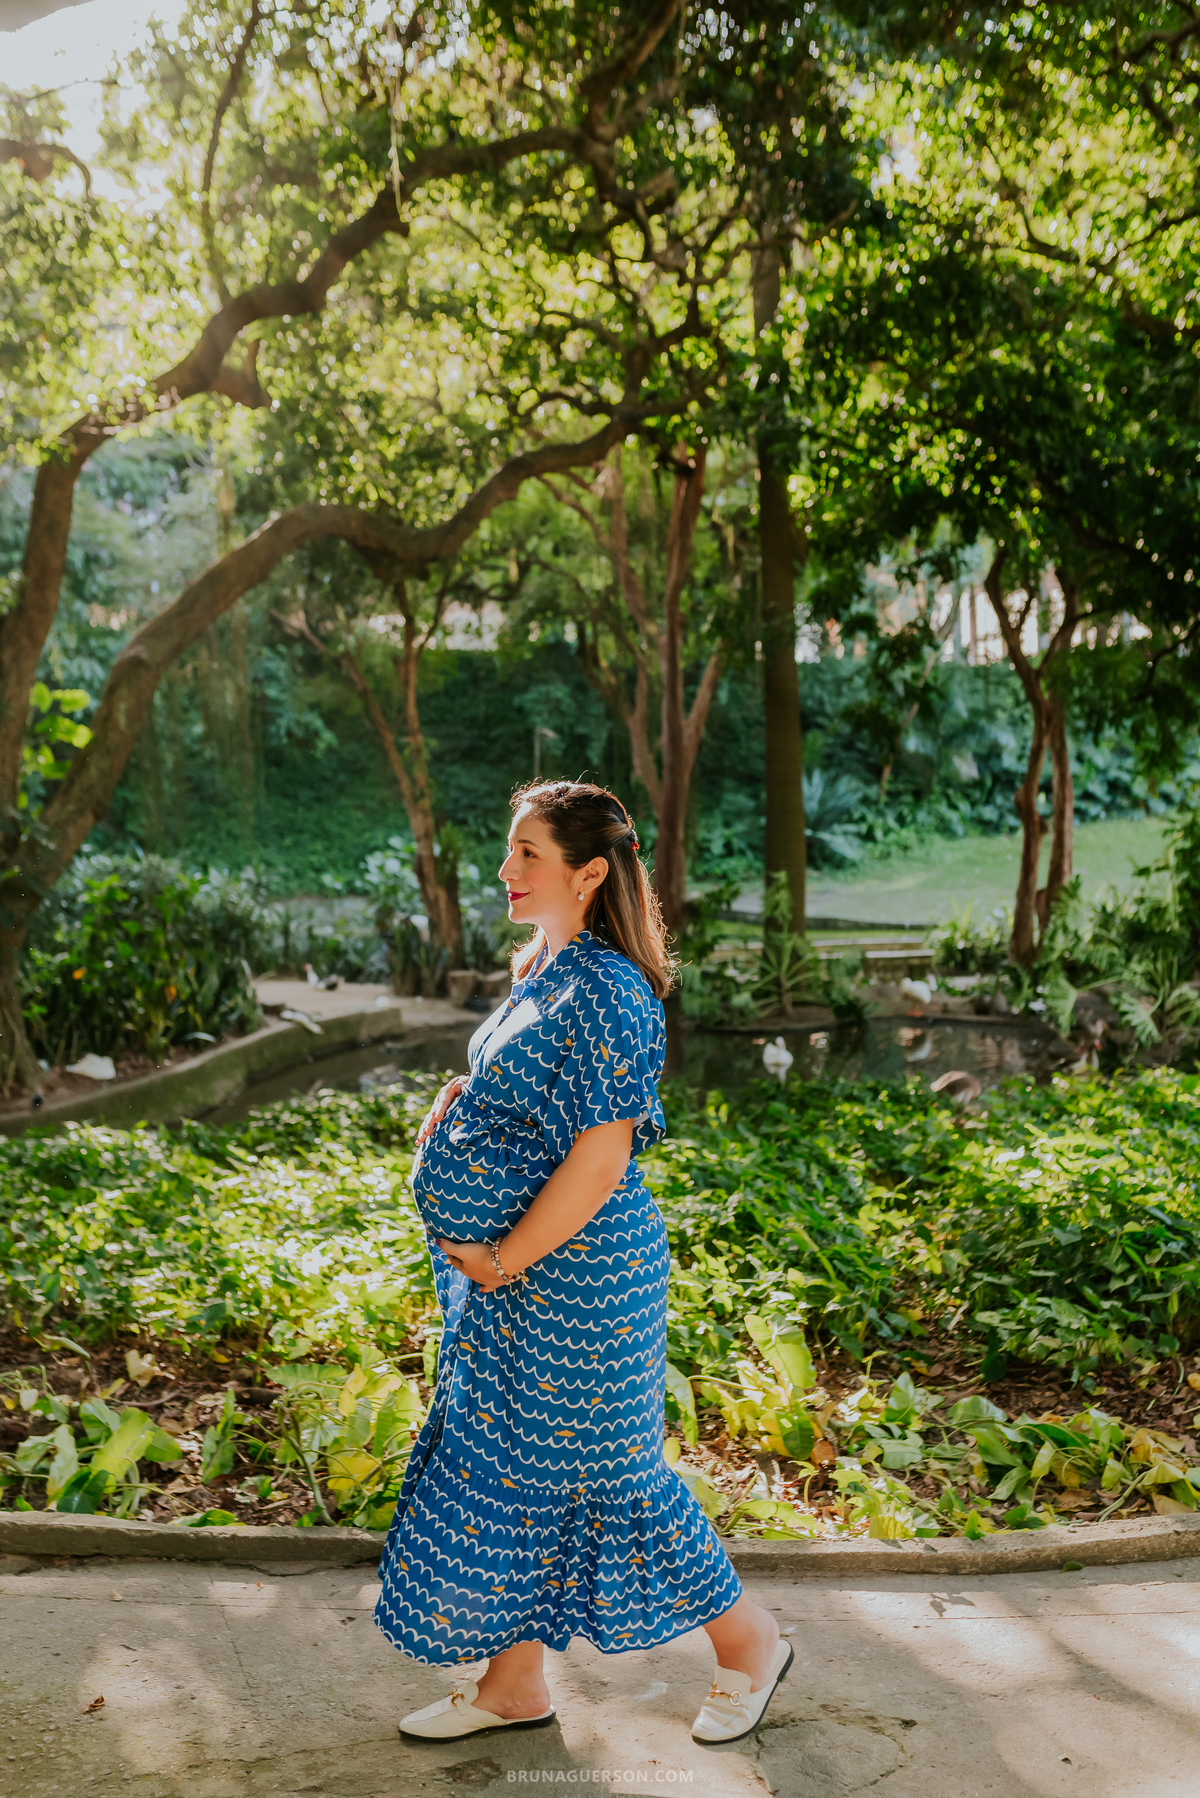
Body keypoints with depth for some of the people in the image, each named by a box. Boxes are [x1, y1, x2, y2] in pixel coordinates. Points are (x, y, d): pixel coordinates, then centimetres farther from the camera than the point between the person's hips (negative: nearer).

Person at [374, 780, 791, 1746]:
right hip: (517, 1276, 10)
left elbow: (598, 1162, -26)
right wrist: (461, 1099, 2)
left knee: (608, 1470, 6)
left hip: (575, 1280, -10)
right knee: (502, 1466, 17)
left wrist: (501, 1262, -18)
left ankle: (748, 1639, 29)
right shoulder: (550, 972, 8)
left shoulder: (604, 993, -22)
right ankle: (513, 1682, 34)